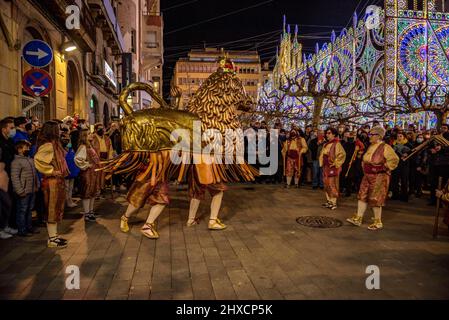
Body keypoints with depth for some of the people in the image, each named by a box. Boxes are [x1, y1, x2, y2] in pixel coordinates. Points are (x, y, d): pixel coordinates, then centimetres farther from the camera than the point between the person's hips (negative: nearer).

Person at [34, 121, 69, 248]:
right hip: (52, 181, -9)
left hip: (58, 181, 9)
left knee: (56, 209, 16)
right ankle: (52, 239, 9)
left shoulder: (54, 144, 12)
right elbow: (38, 161, -29)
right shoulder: (48, 145, -17)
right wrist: (52, 171, -20)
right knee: (52, 209, -1)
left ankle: (54, 235, 26)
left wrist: (61, 172, 8)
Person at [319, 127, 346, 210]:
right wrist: (322, 163, 14)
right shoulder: (326, 144, 12)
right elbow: (322, 154, 23)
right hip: (326, 167, 8)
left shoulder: (337, 144, -11)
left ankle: (334, 202, -1)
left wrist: (335, 163, -15)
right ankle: (329, 201, 21)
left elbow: (342, 154, -19)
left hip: (333, 167, -8)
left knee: (332, 184, -7)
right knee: (326, 184, 11)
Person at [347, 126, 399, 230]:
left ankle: (378, 222, 12)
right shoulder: (371, 146, 11)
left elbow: (394, 160, -22)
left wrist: (383, 168, -18)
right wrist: (364, 167, 14)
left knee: (375, 199, -2)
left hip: (379, 177, -8)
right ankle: (358, 218, 14)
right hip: (367, 176, 8)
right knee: (363, 196, 7)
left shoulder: (385, 147, -14)